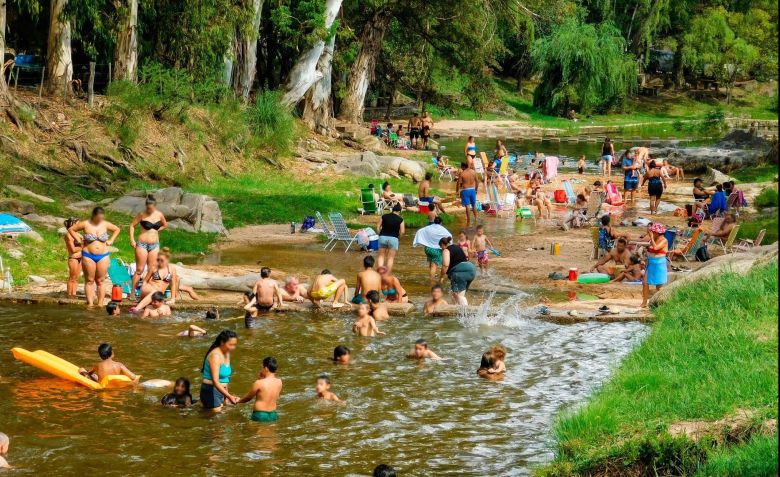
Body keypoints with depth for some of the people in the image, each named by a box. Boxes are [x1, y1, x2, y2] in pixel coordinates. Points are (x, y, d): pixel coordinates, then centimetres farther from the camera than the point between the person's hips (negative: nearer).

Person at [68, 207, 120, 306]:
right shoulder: (85, 224, -3)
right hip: (88, 256, -1)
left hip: (103, 256, 1)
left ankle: (100, 304, 4)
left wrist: (111, 240, 9)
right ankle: (90, 303, -1)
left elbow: (117, 229, 20)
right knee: (89, 280, 0)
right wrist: (78, 239, 0)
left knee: (100, 281, 3)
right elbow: (71, 229, 7)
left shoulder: (105, 224, 3)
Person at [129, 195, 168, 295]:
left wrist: (157, 230, 6)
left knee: (152, 271, 5)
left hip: (154, 245, 4)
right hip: (142, 244, -4)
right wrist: (132, 240, -7)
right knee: (139, 270, -3)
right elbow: (132, 225, -1)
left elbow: (165, 225, 21)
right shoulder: (142, 214, -7)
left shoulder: (159, 215, 3)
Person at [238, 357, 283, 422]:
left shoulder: (259, 383, -13)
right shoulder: (279, 382, 2)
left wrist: (238, 401, 24)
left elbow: (248, 398, 2)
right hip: (273, 415, 6)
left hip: (260, 415, -6)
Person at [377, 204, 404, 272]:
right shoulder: (400, 219, -4)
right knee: (391, 258, 6)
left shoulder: (384, 216, 3)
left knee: (381, 256, 15)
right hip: (393, 238, -2)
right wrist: (398, 236, 11)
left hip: (382, 237, 2)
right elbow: (402, 231, -7)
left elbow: (378, 226, 4)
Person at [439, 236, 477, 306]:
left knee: (459, 295, -11)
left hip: (460, 271, -9)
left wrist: (441, 276, -4)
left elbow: (445, 265, -14)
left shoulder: (446, 250, 0)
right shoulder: (457, 247, 26)